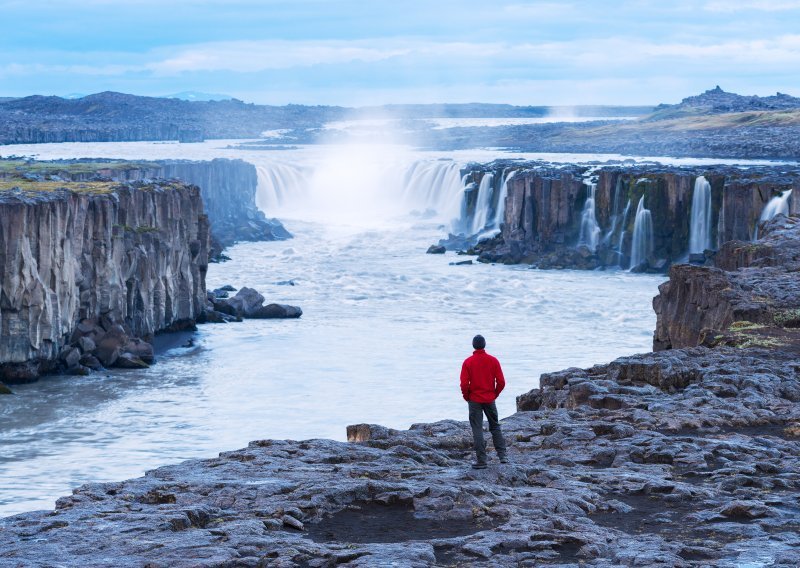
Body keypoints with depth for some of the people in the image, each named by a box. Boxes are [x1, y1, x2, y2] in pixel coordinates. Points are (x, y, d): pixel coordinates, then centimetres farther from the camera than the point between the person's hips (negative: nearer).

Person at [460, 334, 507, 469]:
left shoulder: (468, 362, -9)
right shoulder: (493, 361, -4)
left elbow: (464, 384, -12)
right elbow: (501, 382, -4)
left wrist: (466, 397, 6)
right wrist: (495, 394, 11)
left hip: (474, 401, -2)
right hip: (490, 400, 2)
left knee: (477, 430, 2)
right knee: (495, 427, 17)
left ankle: (481, 461, 0)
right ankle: (502, 455, 11)